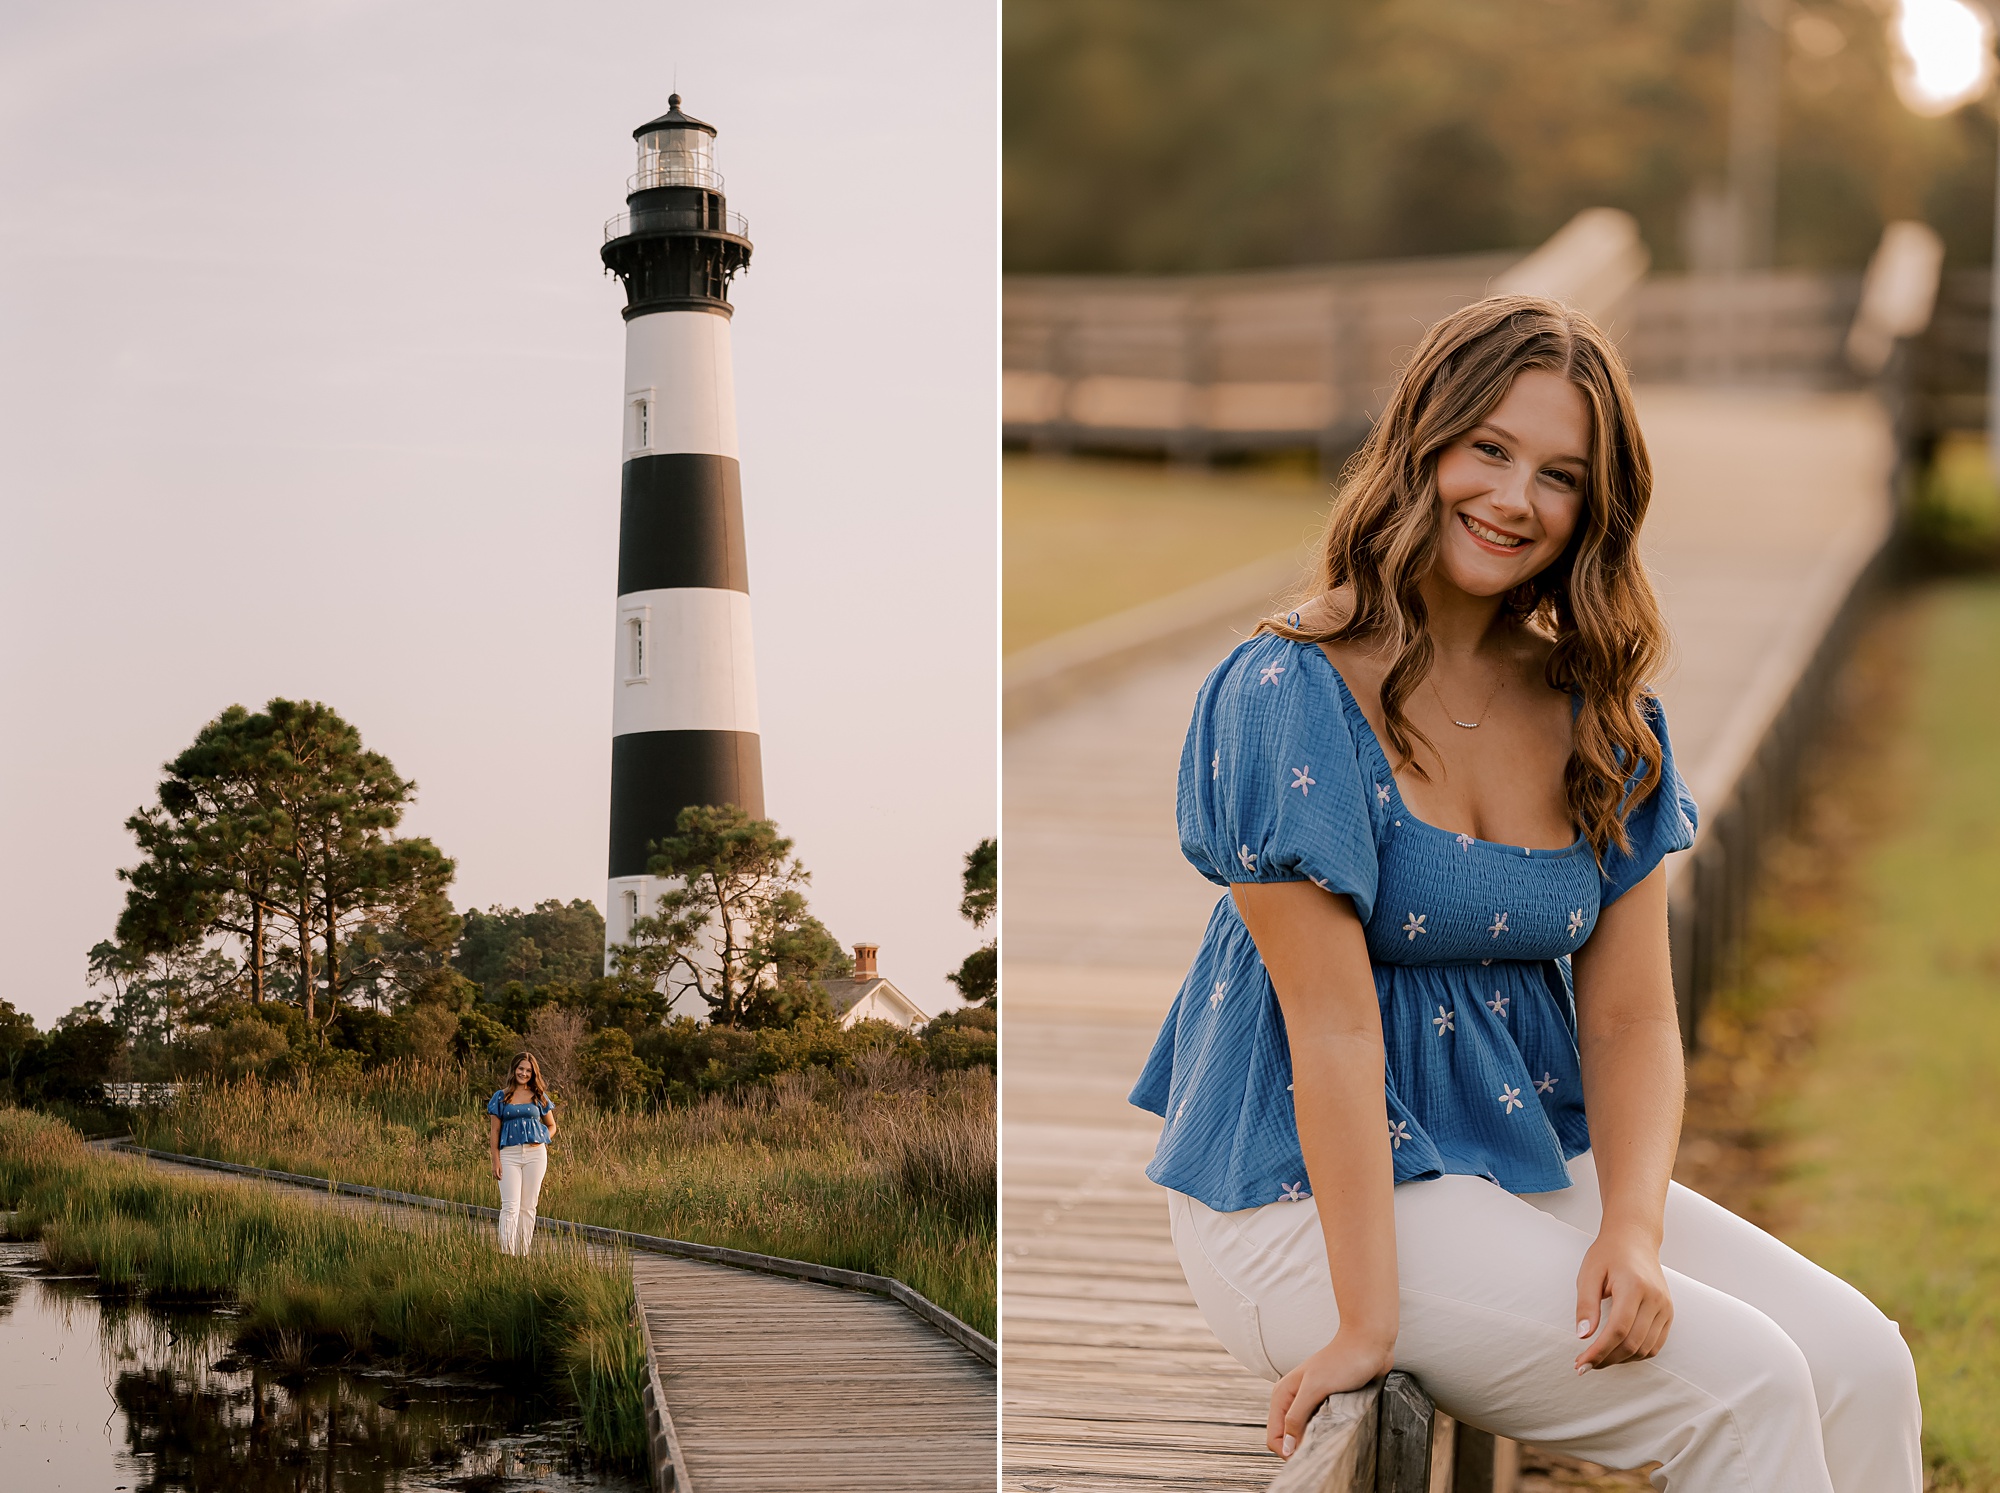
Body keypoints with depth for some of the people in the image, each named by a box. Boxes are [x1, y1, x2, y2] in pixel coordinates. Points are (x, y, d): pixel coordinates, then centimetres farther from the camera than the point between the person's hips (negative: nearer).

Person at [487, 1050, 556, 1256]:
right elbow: (494, 1131, 5)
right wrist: (496, 1161, -2)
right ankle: (506, 1253, -17)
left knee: (528, 1207, 3)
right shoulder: (501, 1097, 6)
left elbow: (551, 1126, 21)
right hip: (509, 1154, -2)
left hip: (535, 1155, 2)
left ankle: (524, 1253, 7)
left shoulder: (539, 1097, 10)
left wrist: (542, 1142, 1)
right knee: (510, 1206, -12)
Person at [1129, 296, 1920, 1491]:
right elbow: (1331, 1020, -18)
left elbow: (1631, 1017, 2)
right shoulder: (1290, 695, -14)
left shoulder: (1604, 717, 6)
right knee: (1739, 1385, -21)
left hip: (1540, 1164, 7)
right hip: (1315, 1200, -7)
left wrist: (1634, 1231, -16)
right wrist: (1365, 1320, -20)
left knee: (1862, 1361, -12)